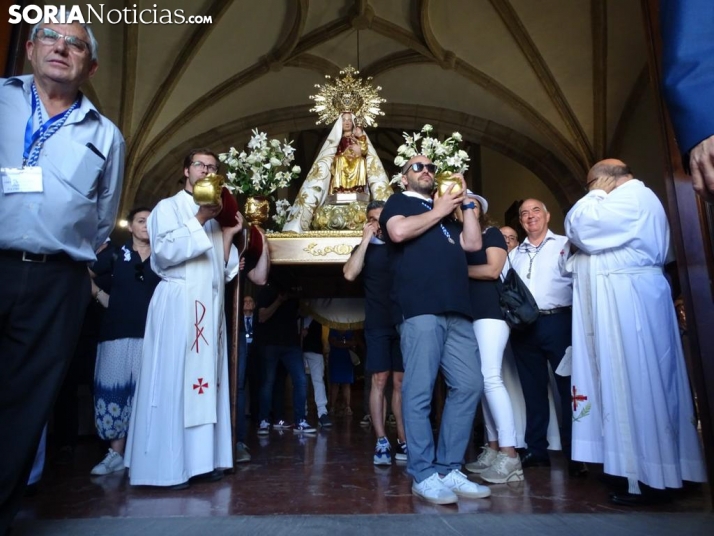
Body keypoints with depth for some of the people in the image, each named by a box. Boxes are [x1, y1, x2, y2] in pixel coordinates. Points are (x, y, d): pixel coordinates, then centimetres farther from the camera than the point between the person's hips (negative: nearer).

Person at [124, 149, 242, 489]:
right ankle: (166, 467, -2)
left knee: (206, 378, 5)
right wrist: (199, 221, -13)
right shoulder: (168, 207, 4)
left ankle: (199, 458, 11)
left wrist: (229, 234, 6)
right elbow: (164, 252, -13)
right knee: (173, 380, -8)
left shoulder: (215, 217, 21)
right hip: (178, 304, -6)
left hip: (210, 307, 7)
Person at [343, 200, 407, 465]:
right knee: (379, 380, -4)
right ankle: (382, 442, -1)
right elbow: (349, 274, -11)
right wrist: (365, 239, -8)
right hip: (377, 324, -1)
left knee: (400, 382, 5)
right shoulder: (365, 248, 9)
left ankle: (402, 440, 9)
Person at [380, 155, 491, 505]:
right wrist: (439, 211, 2)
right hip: (419, 308, -7)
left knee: (468, 385, 2)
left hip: (456, 310, 7)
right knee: (419, 391, -8)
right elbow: (398, 232, -9)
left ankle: (449, 469, 11)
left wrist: (464, 202, 19)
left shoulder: (445, 213, 31)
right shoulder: (398, 202, 13)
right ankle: (424, 475, 0)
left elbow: (473, 243, 19)